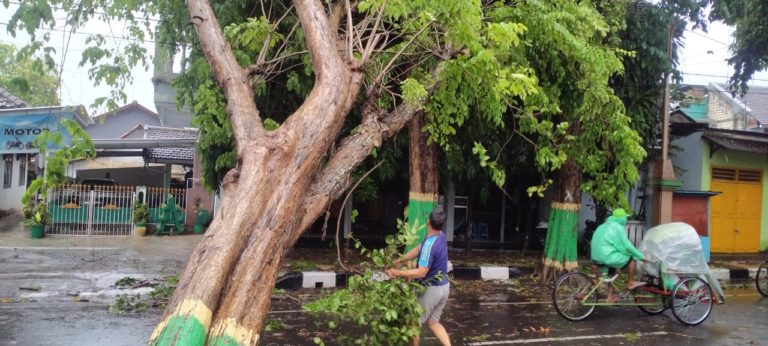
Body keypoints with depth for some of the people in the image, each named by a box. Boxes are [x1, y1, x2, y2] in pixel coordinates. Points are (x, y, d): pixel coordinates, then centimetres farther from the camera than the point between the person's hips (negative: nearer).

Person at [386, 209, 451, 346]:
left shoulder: (430, 244, -28)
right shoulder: (440, 236, 0)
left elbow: (421, 273, -30)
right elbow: (417, 250, 6)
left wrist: (398, 273, -27)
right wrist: (398, 261, 5)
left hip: (431, 290, -8)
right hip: (444, 287, 8)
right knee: (433, 322, 19)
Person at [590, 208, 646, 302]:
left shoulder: (603, 226, 19)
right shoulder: (618, 227, -9)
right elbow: (627, 246, -12)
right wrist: (641, 256, -2)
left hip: (596, 257, 9)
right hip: (608, 257, -9)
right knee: (632, 259, 1)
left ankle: (610, 296, 30)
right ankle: (631, 283, 9)